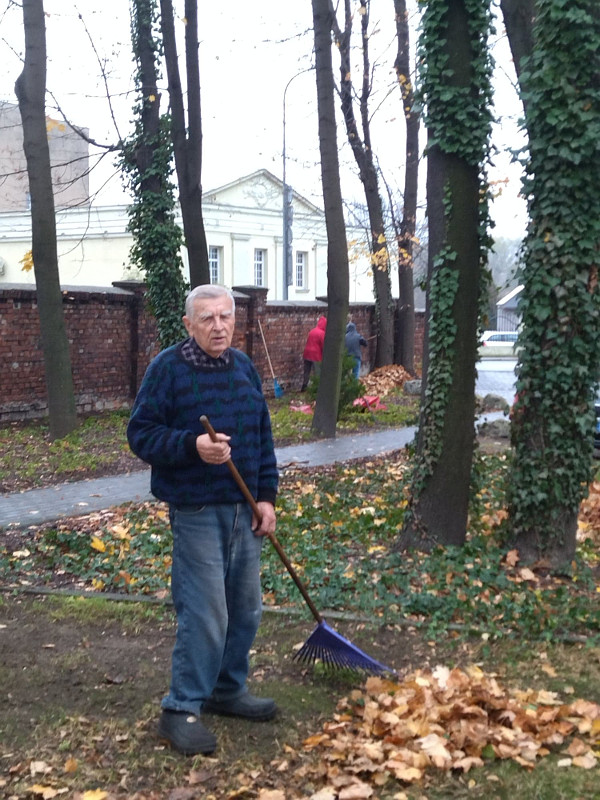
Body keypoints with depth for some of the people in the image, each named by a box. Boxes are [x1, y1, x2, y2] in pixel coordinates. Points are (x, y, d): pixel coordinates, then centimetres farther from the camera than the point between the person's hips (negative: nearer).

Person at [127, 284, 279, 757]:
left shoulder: (244, 367, 8)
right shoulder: (168, 368, -10)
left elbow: (263, 437, 13)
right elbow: (141, 433, -10)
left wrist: (266, 497, 6)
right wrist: (192, 446, -27)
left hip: (243, 508, 6)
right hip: (197, 510, -6)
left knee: (245, 609, 13)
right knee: (205, 613, -7)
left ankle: (229, 690, 31)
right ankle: (181, 710, 7)